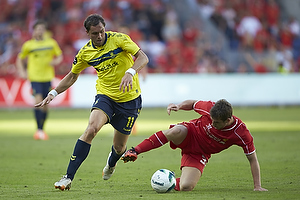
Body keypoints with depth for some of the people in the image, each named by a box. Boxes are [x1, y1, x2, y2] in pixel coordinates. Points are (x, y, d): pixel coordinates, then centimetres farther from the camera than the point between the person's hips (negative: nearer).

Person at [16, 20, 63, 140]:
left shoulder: (51, 43, 5)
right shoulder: (28, 45, 1)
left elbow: (59, 56, 15)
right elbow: (20, 59, 13)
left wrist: (56, 61, -7)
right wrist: (22, 71, -1)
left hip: (47, 77, 3)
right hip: (34, 77, -3)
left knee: (45, 105, 6)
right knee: (38, 101, -20)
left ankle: (42, 130, 22)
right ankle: (39, 130, -18)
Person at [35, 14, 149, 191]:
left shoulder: (118, 39, -12)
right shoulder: (85, 53, -1)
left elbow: (143, 58, -16)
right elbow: (72, 76, 14)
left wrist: (130, 72, -35)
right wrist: (53, 93, 5)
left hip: (129, 99, -1)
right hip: (105, 95, 1)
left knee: (119, 147, 6)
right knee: (92, 128, -28)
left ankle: (111, 163, 49)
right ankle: (69, 177, -26)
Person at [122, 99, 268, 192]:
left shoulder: (241, 134, -25)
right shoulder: (210, 108, -23)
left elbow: (252, 159, -13)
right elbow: (192, 104, -1)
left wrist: (257, 186, -14)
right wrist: (179, 106, -21)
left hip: (199, 154, 1)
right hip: (189, 135, -1)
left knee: (186, 187, -24)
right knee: (175, 131, -40)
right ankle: (134, 152, -30)